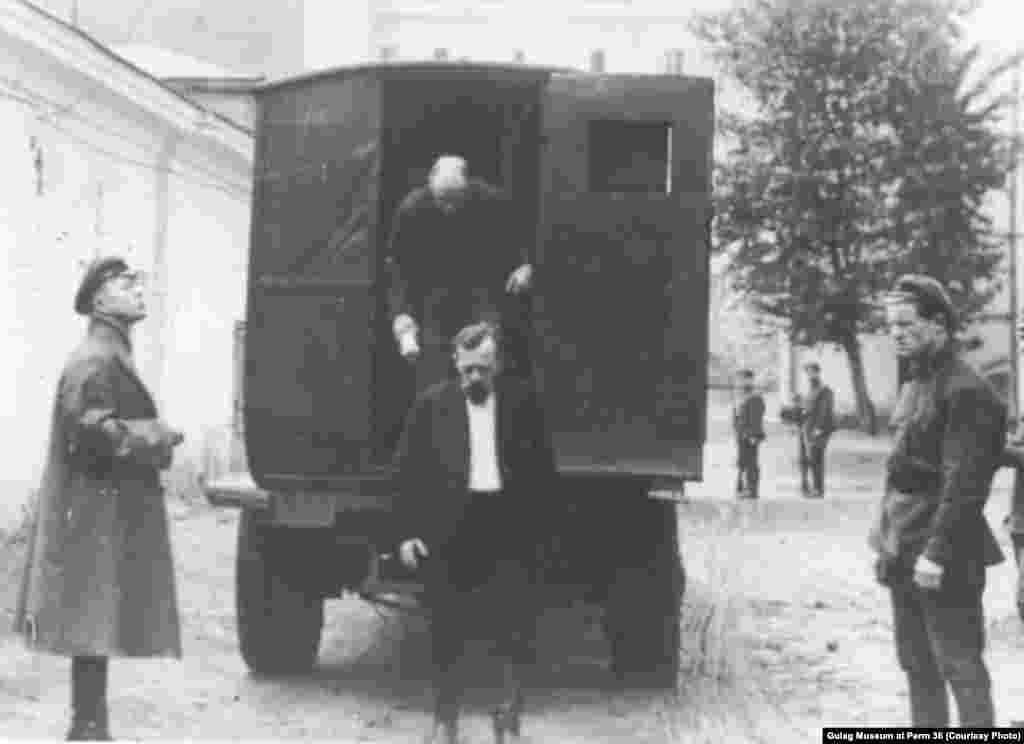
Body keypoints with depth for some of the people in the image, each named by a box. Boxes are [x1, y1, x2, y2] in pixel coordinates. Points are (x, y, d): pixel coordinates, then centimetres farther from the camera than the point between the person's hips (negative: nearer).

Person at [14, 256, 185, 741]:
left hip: (108, 516, 10)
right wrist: (159, 436, -16)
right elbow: (92, 429, -25)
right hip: (98, 517, -10)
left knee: (95, 627, 14)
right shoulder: (94, 361, -15)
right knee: (94, 626, -6)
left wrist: (154, 439, 6)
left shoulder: (113, 356, 17)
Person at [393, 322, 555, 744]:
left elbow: (543, 467, 7)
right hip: (451, 525, 0)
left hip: (509, 523, 0)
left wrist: (533, 522, -2)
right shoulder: (432, 403, 4)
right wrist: (408, 533, -1)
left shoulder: (521, 399, 5)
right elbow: (408, 471, 5)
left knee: (518, 622, -5)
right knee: (447, 628, 6)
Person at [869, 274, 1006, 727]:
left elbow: (965, 484, -21)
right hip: (903, 553, 9)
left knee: (960, 665, -3)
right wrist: (885, 526, 14)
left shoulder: (966, 392, -16)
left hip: (943, 558, -9)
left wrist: (937, 553, -23)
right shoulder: (914, 386, 13)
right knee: (916, 663, 15)